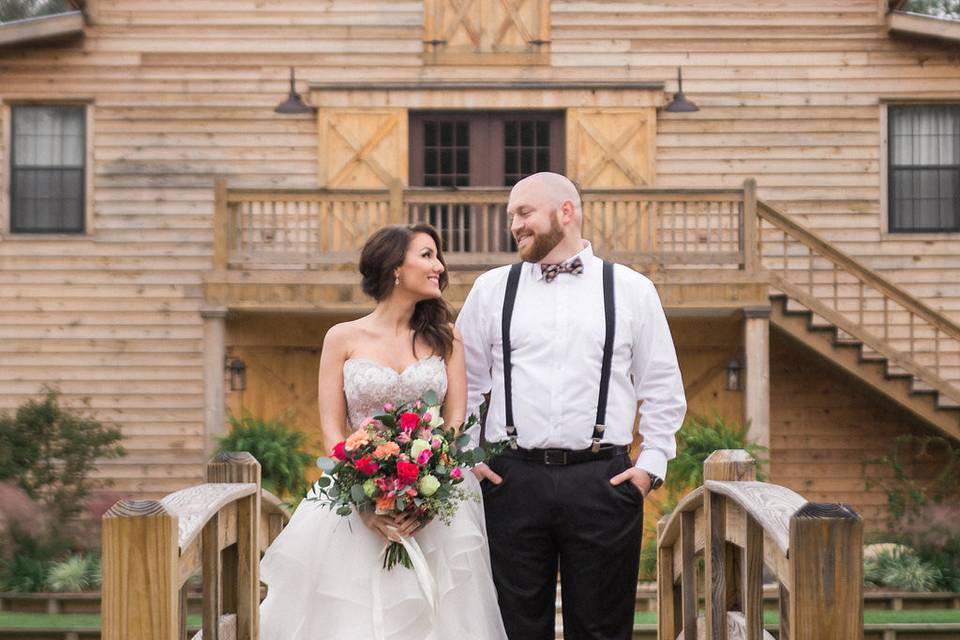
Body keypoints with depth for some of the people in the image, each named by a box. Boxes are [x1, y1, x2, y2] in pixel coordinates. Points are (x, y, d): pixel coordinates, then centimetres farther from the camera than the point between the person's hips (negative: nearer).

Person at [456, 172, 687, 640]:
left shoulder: (631, 289, 7)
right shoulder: (492, 289, 10)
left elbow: (662, 386, 11)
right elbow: (462, 381, 16)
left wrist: (652, 462, 2)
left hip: (603, 480, -1)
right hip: (513, 480, 1)